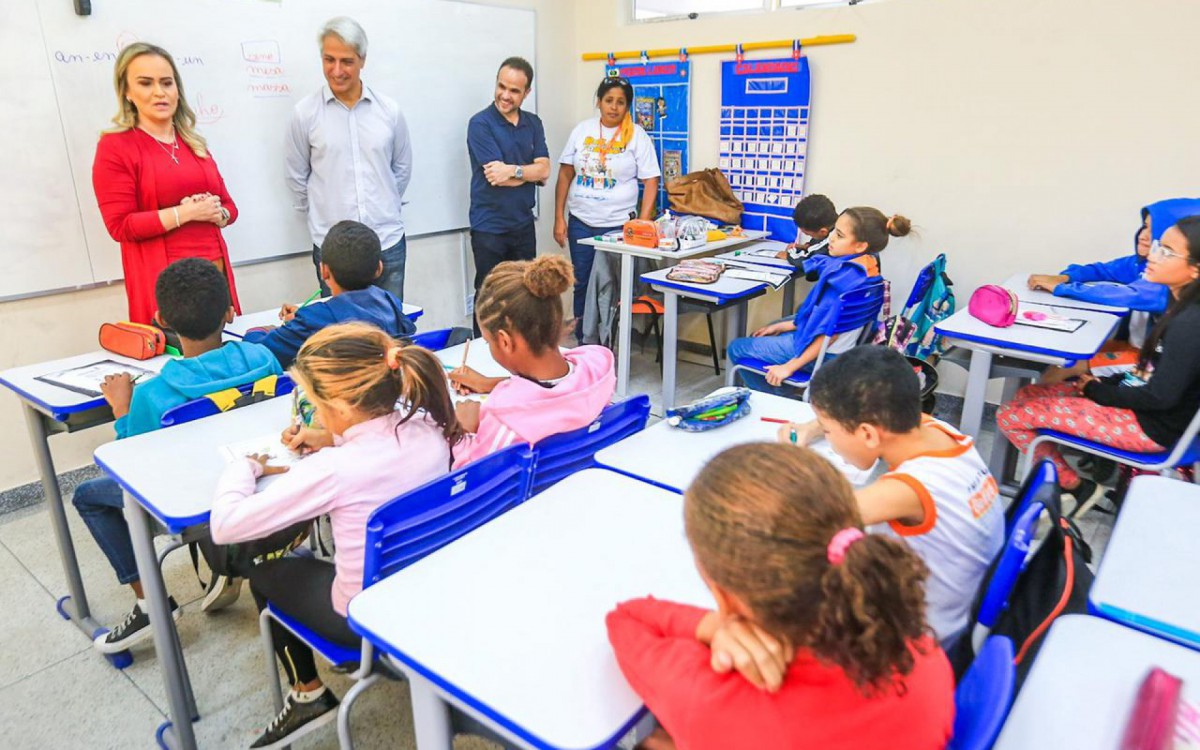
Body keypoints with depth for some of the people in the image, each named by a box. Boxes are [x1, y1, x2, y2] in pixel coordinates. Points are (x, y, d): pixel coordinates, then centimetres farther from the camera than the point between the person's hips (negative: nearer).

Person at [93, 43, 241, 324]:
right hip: (163, 279, -5)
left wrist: (216, 213, -5)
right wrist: (186, 212, -14)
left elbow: (229, 206, 18)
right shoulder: (114, 147, -2)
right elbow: (121, 226, -9)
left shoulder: (195, 144, 15)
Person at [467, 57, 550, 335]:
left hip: (524, 223, 5)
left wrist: (513, 170, -18)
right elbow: (495, 177, -16)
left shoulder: (533, 124, 8)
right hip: (489, 227, -5)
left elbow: (544, 171, -3)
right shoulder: (480, 124, -8)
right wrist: (529, 171, -7)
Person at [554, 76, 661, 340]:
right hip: (580, 223, 3)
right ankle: (583, 345, 23)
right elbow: (565, 174, 8)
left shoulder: (637, 136, -2)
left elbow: (651, 182, -4)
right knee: (582, 285, 9)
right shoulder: (582, 130, 5)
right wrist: (559, 218, 3)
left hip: (618, 225, -3)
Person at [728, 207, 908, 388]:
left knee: (737, 347, 2)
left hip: (823, 354, -10)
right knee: (761, 337, 29)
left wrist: (790, 367, -22)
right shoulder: (864, 266, -2)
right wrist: (785, 326, 10)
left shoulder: (847, 276, -30)